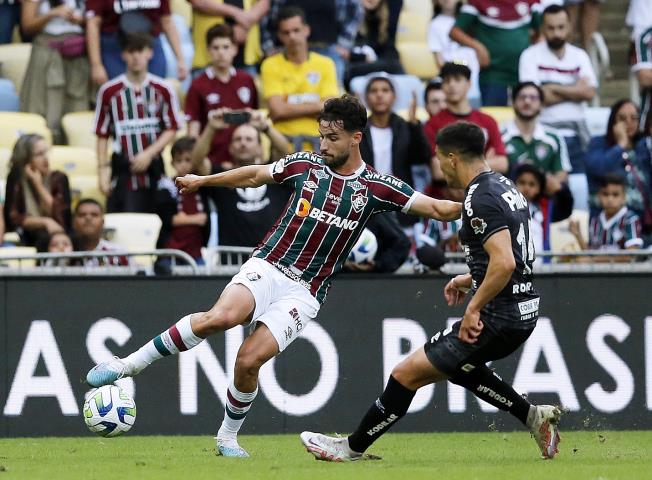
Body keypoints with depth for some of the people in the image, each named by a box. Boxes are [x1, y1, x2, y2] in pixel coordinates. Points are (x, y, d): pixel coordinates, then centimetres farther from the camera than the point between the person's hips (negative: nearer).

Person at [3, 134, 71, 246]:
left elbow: (61, 219, -9)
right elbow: (13, 218, -9)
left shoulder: (59, 178, 1)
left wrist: (38, 184, -11)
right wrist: (45, 222, -19)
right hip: (26, 240, 0)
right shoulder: (16, 178, -2)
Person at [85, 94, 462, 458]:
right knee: (222, 316, -30)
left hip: (305, 291, -1)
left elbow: (436, 208, -1)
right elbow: (256, 175, 21)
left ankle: (229, 436, 10)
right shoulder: (307, 164, 6)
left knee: (249, 360, -16)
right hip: (268, 266, 1)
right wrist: (203, 181, 29)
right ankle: (130, 364, -21)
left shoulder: (376, 187, -1)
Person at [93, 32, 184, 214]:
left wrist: (149, 153, -7)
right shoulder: (109, 91, 0)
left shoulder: (162, 90, 2)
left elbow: (171, 129, 5)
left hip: (153, 168, 1)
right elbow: (102, 135, 5)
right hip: (122, 170, -1)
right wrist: (103, 169, -1)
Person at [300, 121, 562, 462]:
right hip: (524, 310, 10)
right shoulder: (504, 187, 12)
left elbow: (504, 263, -29)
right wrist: (472, 279, 22)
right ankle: (534, 417, 23)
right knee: (455, 365, 32)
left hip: (497, 318, -10)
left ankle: (353, 447, 9)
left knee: (406, 373, -2)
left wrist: (473, 308, -20)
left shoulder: (480, 199, -19)